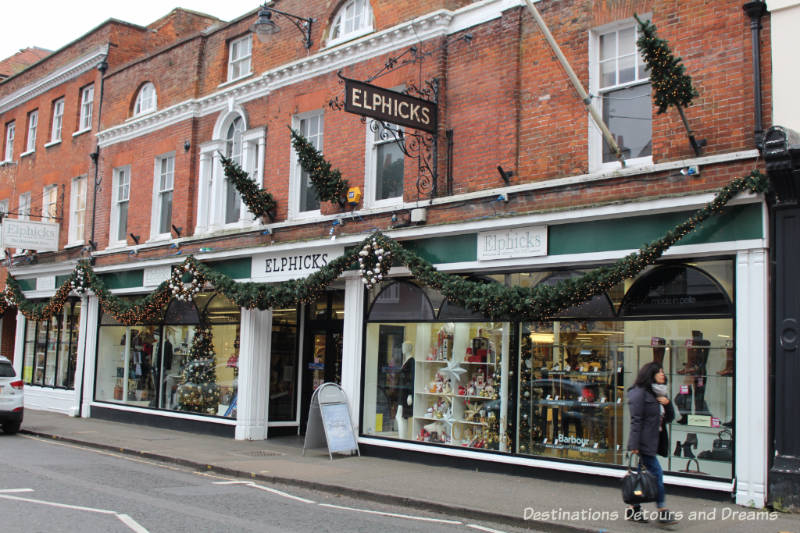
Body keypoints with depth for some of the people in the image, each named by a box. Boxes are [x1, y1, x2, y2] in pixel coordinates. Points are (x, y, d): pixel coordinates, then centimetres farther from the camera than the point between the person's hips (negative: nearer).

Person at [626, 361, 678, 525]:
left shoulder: (658, 394, 17)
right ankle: (663, 511, -5)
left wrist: (667, 403, -1)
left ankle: (634, 510, 16)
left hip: (653, 442, 9)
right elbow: (636, 420, -15)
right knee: (656, 473, -9)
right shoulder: (640, 392, -10)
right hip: (644, 442, -9)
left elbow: (669, 418, 18)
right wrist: (634, 444, -19)